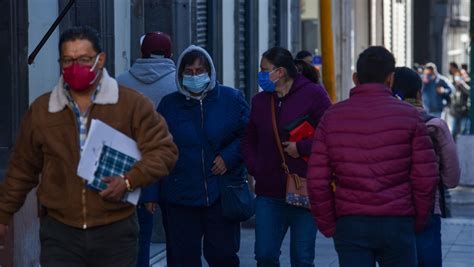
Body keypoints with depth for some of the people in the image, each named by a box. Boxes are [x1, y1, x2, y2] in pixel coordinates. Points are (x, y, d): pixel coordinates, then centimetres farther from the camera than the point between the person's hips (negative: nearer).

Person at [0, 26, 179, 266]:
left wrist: (129, 181, -16)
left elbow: (164, 150, -1)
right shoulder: (41, 110, 7)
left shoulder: (131, 104, -1)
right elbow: (22, 170, 16)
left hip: (115, 231, -1)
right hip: (60, 231, 1)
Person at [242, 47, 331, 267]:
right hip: (269, 193, 4)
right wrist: (254, 168, 6)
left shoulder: (312, 94, -5)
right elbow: (248, 140, 20)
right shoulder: (260, 100, 11)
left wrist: (301, 148, -15)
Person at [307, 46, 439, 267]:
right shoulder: (408, 115, -1)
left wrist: (329, 227, 9)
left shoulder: (332, 117, 4)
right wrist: (418, 222, 9)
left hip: (350, 224, 1)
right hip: (397, 223, -1)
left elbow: (317, 182, -1)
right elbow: (425, 178, -4)